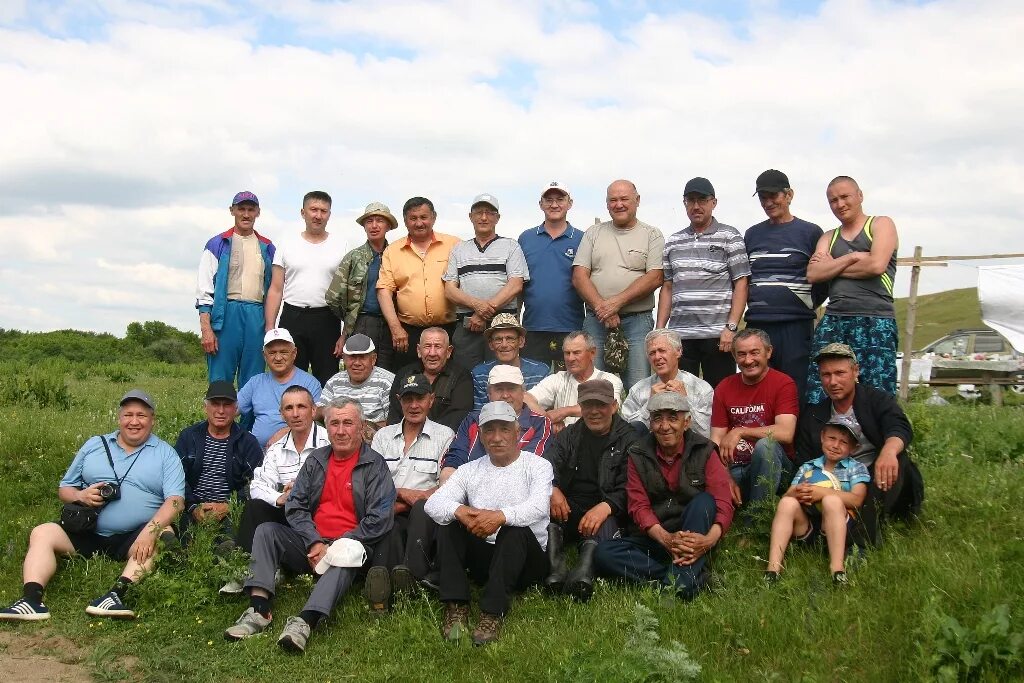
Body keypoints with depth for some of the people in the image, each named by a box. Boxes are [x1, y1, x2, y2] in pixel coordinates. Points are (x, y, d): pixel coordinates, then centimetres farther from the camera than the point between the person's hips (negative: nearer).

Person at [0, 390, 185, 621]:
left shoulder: (165, 453, 5)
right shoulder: (94, 445, 16)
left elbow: (175, 500, -7)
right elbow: (65, 488, 20)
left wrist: (150, 530, -25)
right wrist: (80, 496, -5)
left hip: (133, 539, -3)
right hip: (87, 533, 4)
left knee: (163, 536, -32)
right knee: (43, 533, -16)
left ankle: (117, 593, -47)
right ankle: (31, 599, -33)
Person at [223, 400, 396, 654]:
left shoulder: (375, 465, -1)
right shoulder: (316, 461, 14)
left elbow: (379, 519, -10)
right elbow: (295, 506, 6)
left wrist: (335, 547, -15)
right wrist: (315, 543, -11)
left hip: (349, 546, -5)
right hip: (310, 544, 5)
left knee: (346, 556, -37)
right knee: (266, 531, -14)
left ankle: (305, 622, -51)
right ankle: (258, 610, -26)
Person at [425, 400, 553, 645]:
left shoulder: (537, 466, 1)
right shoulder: (470, 470, 11)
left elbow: (538, 506, -20)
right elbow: (433, 502, -4)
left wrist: (501, 516, -39)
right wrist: (461, 511, -27)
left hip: (527, 560, -3)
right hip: (483, 557, 4)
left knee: (515, 530, -33)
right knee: (449, 524, -17)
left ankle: (492, 615, -36)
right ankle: (456, 608, -25)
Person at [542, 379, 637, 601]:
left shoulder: (628, 439, 7)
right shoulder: (569, 435, 19)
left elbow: (628, 489, -6)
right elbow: (547, 467, 0)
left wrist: (605, 506, -27)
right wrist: (552, 490, -23)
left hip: (607, 513, -3)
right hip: (568, 509, 3)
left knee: (606, 523, -36)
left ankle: (586, 565, -61)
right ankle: (555, 565, -44)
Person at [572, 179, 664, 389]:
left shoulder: (652, 235, 8)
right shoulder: (594, 234, 14)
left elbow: (654, 278, -5)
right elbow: (579, 276, 5)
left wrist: (616, 302, -14)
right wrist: (602, 308, -10)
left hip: (637, 320, -2)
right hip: (595, 320, 2)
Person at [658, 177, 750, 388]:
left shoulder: (729, 237, 4)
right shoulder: (673, 242, 16)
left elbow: (741, 284, -1)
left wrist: (731, 327, -11)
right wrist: (660, 329, 8)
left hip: (717, 334, -3)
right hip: (679, 335, 3)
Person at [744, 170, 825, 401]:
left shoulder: (810, 232, 4)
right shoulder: (752, 234, 14)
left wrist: (807, 305, -1)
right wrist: (752, 303, 8)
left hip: (796, 326, -3)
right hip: (757, 325, 3)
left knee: (796, 390, -1)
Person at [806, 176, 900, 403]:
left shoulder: (881, 224, 9)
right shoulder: (828, 238, 22)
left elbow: (876, 265, -8)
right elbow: (813, 273, 5)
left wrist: (833, 267, 3)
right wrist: (851, 258, -3)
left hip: (875, 322, -4)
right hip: (833, 321, 5)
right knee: (818, 397, -3)